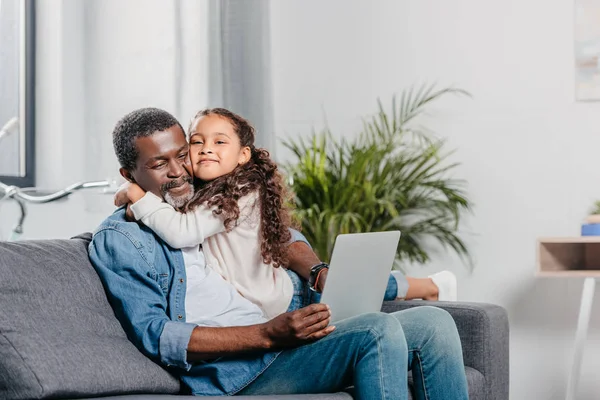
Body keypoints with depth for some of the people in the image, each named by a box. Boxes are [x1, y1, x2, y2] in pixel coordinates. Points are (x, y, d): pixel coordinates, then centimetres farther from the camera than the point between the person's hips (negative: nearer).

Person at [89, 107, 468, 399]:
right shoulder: (119, 238, -1)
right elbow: (156, 336, -12)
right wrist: (268, 335, -21)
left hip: (283, 340, 8)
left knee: (433, 322, -4)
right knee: (377, 331, -27)